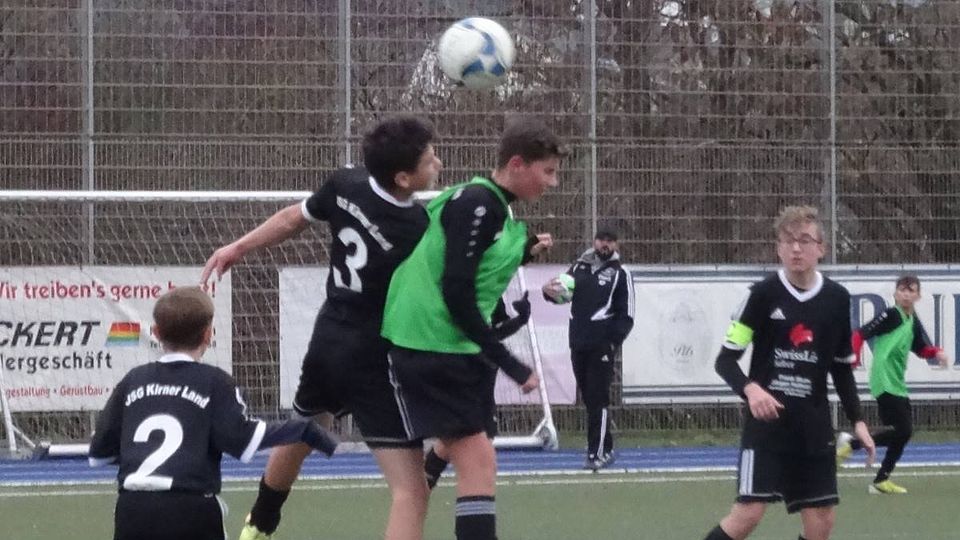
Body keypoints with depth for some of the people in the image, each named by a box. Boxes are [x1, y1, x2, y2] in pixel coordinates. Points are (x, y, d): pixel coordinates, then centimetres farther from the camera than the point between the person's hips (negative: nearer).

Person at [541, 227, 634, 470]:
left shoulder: (620, 274, 1)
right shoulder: (579, 267, 13)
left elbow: (626, 314, -2)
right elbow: (564, 293, 16)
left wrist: (614, 341, -14)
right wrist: (550, 290, -8)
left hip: (602, 345, -5)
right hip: (578, 343, 5)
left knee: (597, 400, -9)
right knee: (589, 398, 8)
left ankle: (597, 453, -9)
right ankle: (605, 448, 17)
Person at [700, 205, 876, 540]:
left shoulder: (837, 298, 5)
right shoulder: (764, 294, -6)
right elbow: (725, 359, -6)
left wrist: (857, 420, 10)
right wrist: (751, 389, -25)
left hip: (814, 426, 4)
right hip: (767, 421, -4)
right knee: (749, 512, -15)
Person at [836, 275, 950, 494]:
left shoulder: (913, 322, 12)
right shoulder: (891, 315, -10)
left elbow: (921, 348, 25)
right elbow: (860, 334, -13)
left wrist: (937, 352, 5)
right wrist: (853, 359, -25)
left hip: (898, 385, 9)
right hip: (885, 383, -9)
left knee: (903, 432, 10)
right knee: (902, 430, -14)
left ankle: (881, 481, 17)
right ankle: (851, 443, -3)